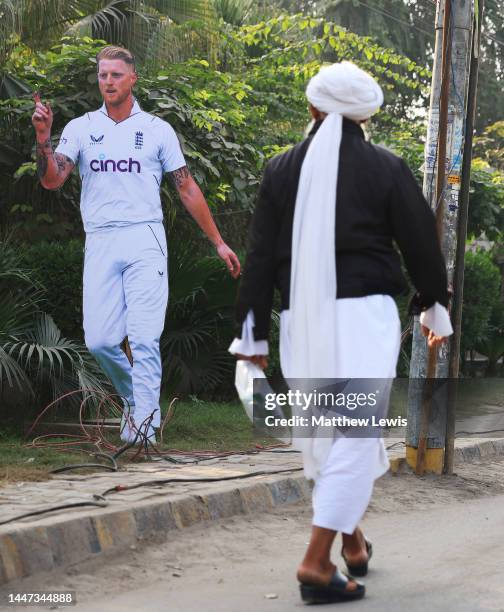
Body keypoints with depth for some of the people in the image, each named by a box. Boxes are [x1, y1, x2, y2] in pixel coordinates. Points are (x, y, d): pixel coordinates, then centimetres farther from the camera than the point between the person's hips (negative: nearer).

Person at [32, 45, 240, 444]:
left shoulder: (157, 130, 8)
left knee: (144, 337, -11)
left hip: (144, 239, -2)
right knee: (98, 340, -3)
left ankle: (144, 426, -7)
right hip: (99, 243, 2)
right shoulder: (80, 128, 11)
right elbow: (52, 181, 0)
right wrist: (43, 138, -18)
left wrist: (218, 242, 9)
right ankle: (134, 398, 24)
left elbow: (187, 188, 10)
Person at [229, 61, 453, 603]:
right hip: (364, 312, -3)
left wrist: (253, 334, 8)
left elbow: (259, 257, 4)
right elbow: (420, 242, 6)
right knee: (355, 436, -4)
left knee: (326, 434, 18)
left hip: (303, 317, 3)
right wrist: (434, 308, 21)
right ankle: (317, 563, -13)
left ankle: (353, 541, 30)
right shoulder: (386, 169, 0)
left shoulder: (282, 170, 5)